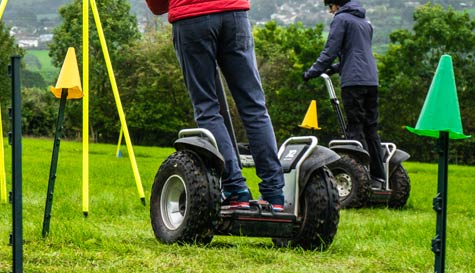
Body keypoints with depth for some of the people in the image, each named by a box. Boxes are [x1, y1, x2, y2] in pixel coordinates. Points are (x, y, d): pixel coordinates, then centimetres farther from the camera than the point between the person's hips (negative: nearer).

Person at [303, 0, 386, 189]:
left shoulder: (341, 19, -2)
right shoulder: (365, 22, 23)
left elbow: (330, 51, -7)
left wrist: (313, 72, 1)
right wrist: (336, 68, 29)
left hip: (353, 81, -7)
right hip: (371, 80, 8)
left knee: (356, 130, -7)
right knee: (371, 129, 9)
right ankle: (378, 177, 8)